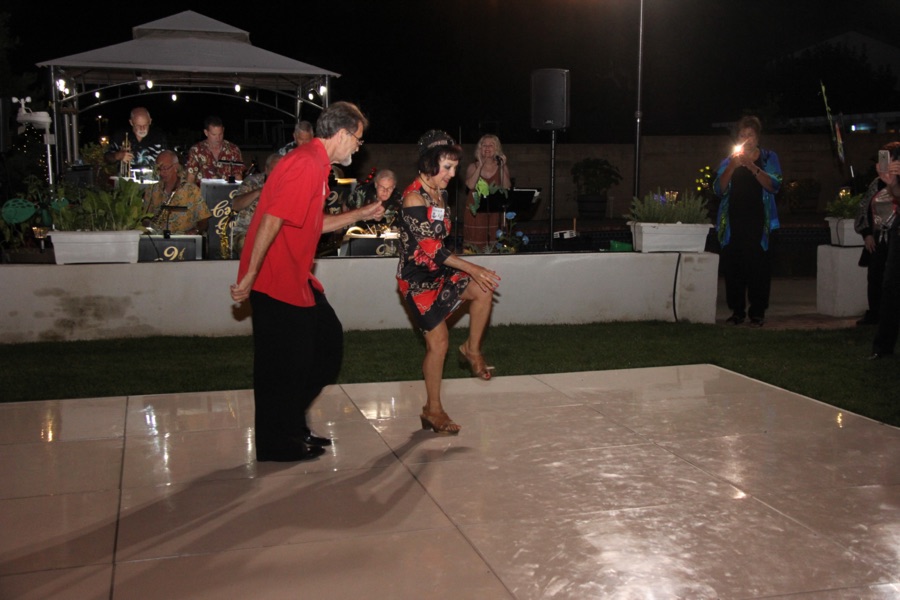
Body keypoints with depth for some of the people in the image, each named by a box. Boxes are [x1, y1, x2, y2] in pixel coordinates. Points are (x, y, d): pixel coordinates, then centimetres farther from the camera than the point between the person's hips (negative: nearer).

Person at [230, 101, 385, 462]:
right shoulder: (306, 165, -19)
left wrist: (361, 214, 23)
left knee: (328, 342, 16)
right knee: (284, 361, 1)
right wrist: (249, 277, -26)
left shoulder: (314, 164, 15)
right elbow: (272, 220, -25)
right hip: (275, 280, -11)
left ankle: (292, 425, 28)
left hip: (296, 278, 11)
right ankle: (278, 444, 17)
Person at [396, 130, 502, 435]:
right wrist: (472, 268, -23)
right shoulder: (413, 198, -21)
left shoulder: (439, 193, 6)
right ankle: (433, 410, 10)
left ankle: (472, 349, 10)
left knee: (483, 291, -11)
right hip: (417, 278, -8)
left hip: (438, 271, 8)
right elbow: (431, 247, -24)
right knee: (438, 341, -4)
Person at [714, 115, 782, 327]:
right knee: (732, 267, -1)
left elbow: (774, 186, -5)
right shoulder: (729, 161, 16)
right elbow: (719, 189, 3)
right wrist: (732, 167, -10)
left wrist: (752, 167, -16)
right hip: (733, 223, 2)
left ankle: (757, 313, -1)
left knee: (757, 267, -7)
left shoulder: (768, 158, 11)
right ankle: (737, 311, 7)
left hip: (758, 223, -2)